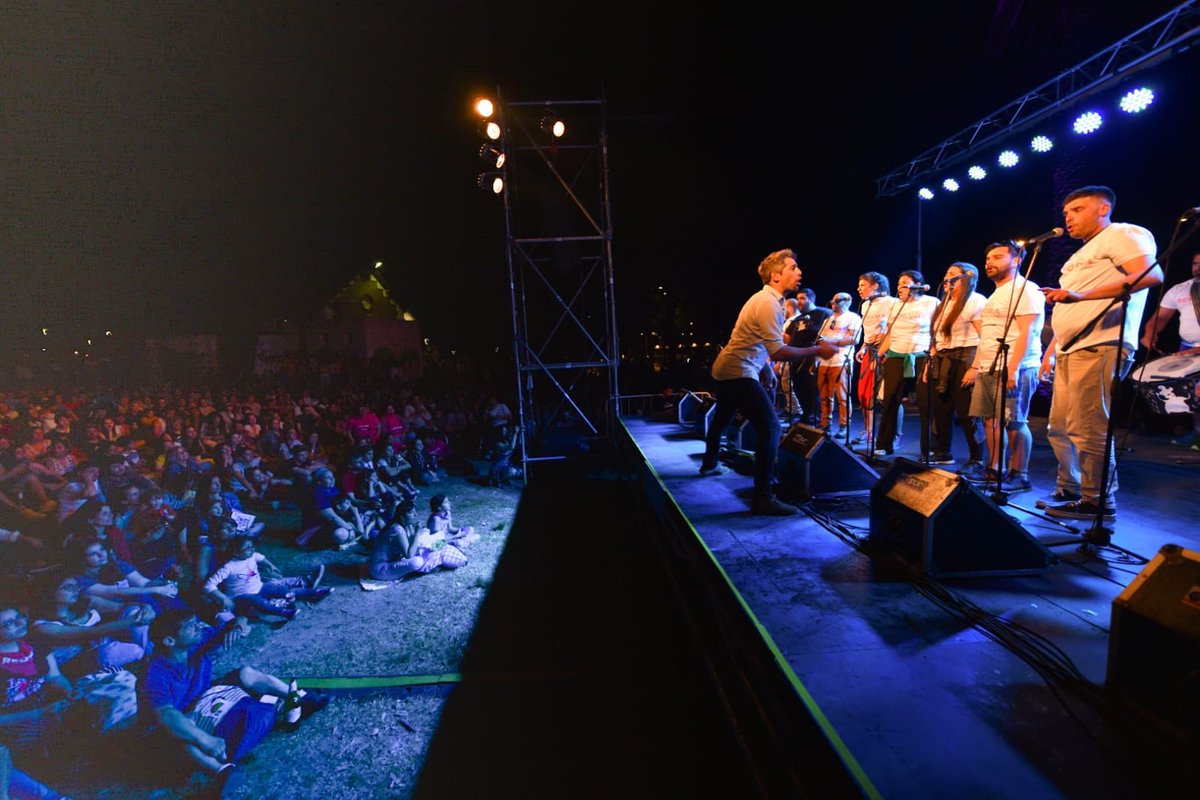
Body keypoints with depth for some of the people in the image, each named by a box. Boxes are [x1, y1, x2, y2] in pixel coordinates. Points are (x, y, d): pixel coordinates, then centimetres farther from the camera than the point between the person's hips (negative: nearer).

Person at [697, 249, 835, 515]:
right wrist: (817, 350, -18)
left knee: (722, 418, 27)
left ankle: (709, 464, 49)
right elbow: (779, 353, -25)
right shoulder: (768, 303, -19)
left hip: (726, 369, 11)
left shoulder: (767, 299, 12)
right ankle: (763, 497, -15)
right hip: (739, 373, -11)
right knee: (770, 427, -15)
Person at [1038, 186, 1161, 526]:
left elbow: (1150, 275, -18)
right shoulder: (1082, 255, 28)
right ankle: (1069, 491, 20)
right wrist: (1051, 349, 19)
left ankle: (1098, 503, -1)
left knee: (1089, 430, -10)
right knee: (1060, 428, 10)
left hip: (1100, 347, -9)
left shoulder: (1124, 235, 0)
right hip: (1070, 351, 10)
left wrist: (1080, 295, -26)